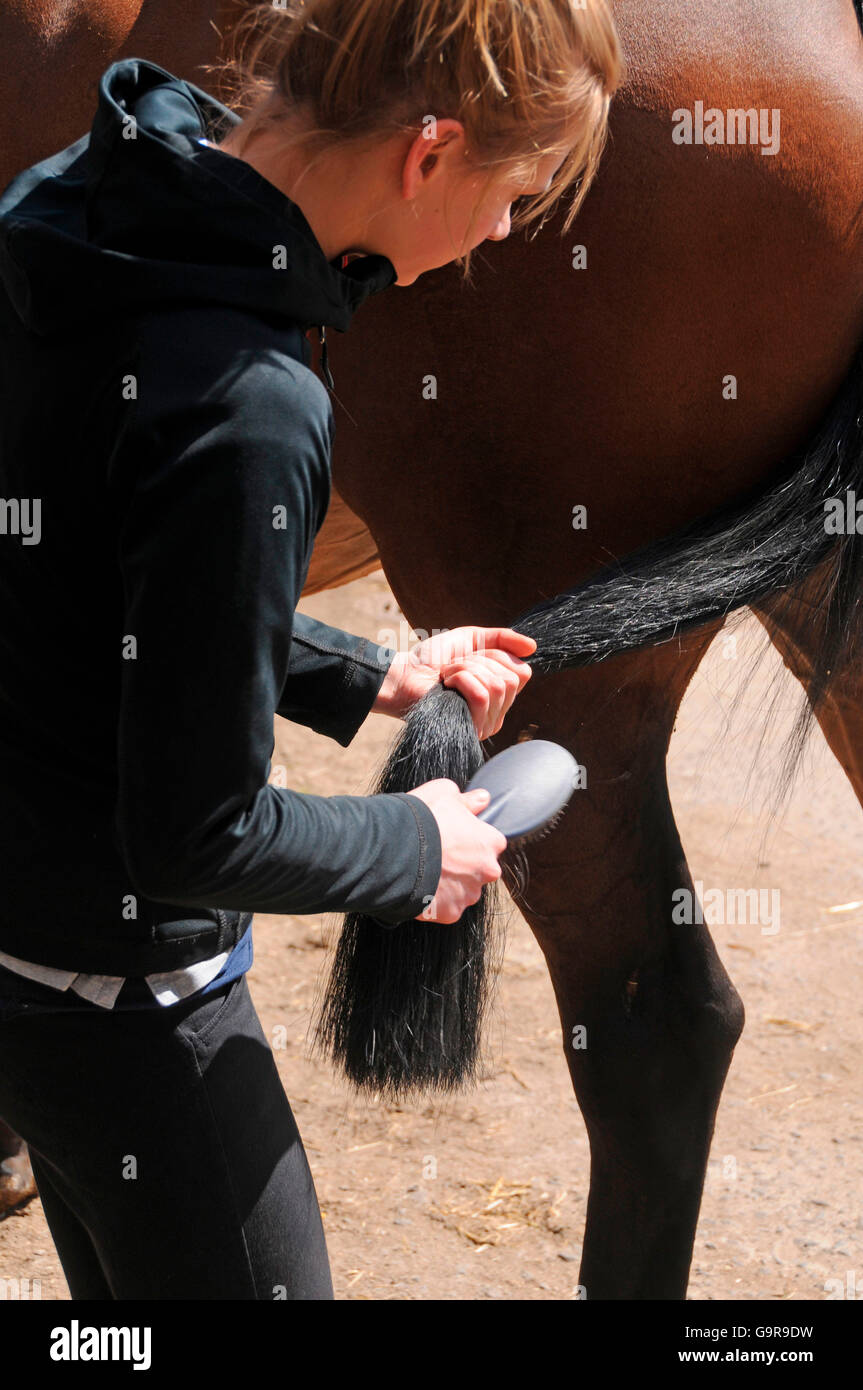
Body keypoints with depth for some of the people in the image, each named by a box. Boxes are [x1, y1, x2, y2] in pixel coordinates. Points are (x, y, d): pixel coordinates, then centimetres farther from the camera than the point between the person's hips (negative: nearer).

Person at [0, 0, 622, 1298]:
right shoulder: (249, 412, -33)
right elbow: (195, 836, -25)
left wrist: (368, 677, 10)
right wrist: (417, 846, -7)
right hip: (111, 980, -9)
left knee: (130, 1281, 27)